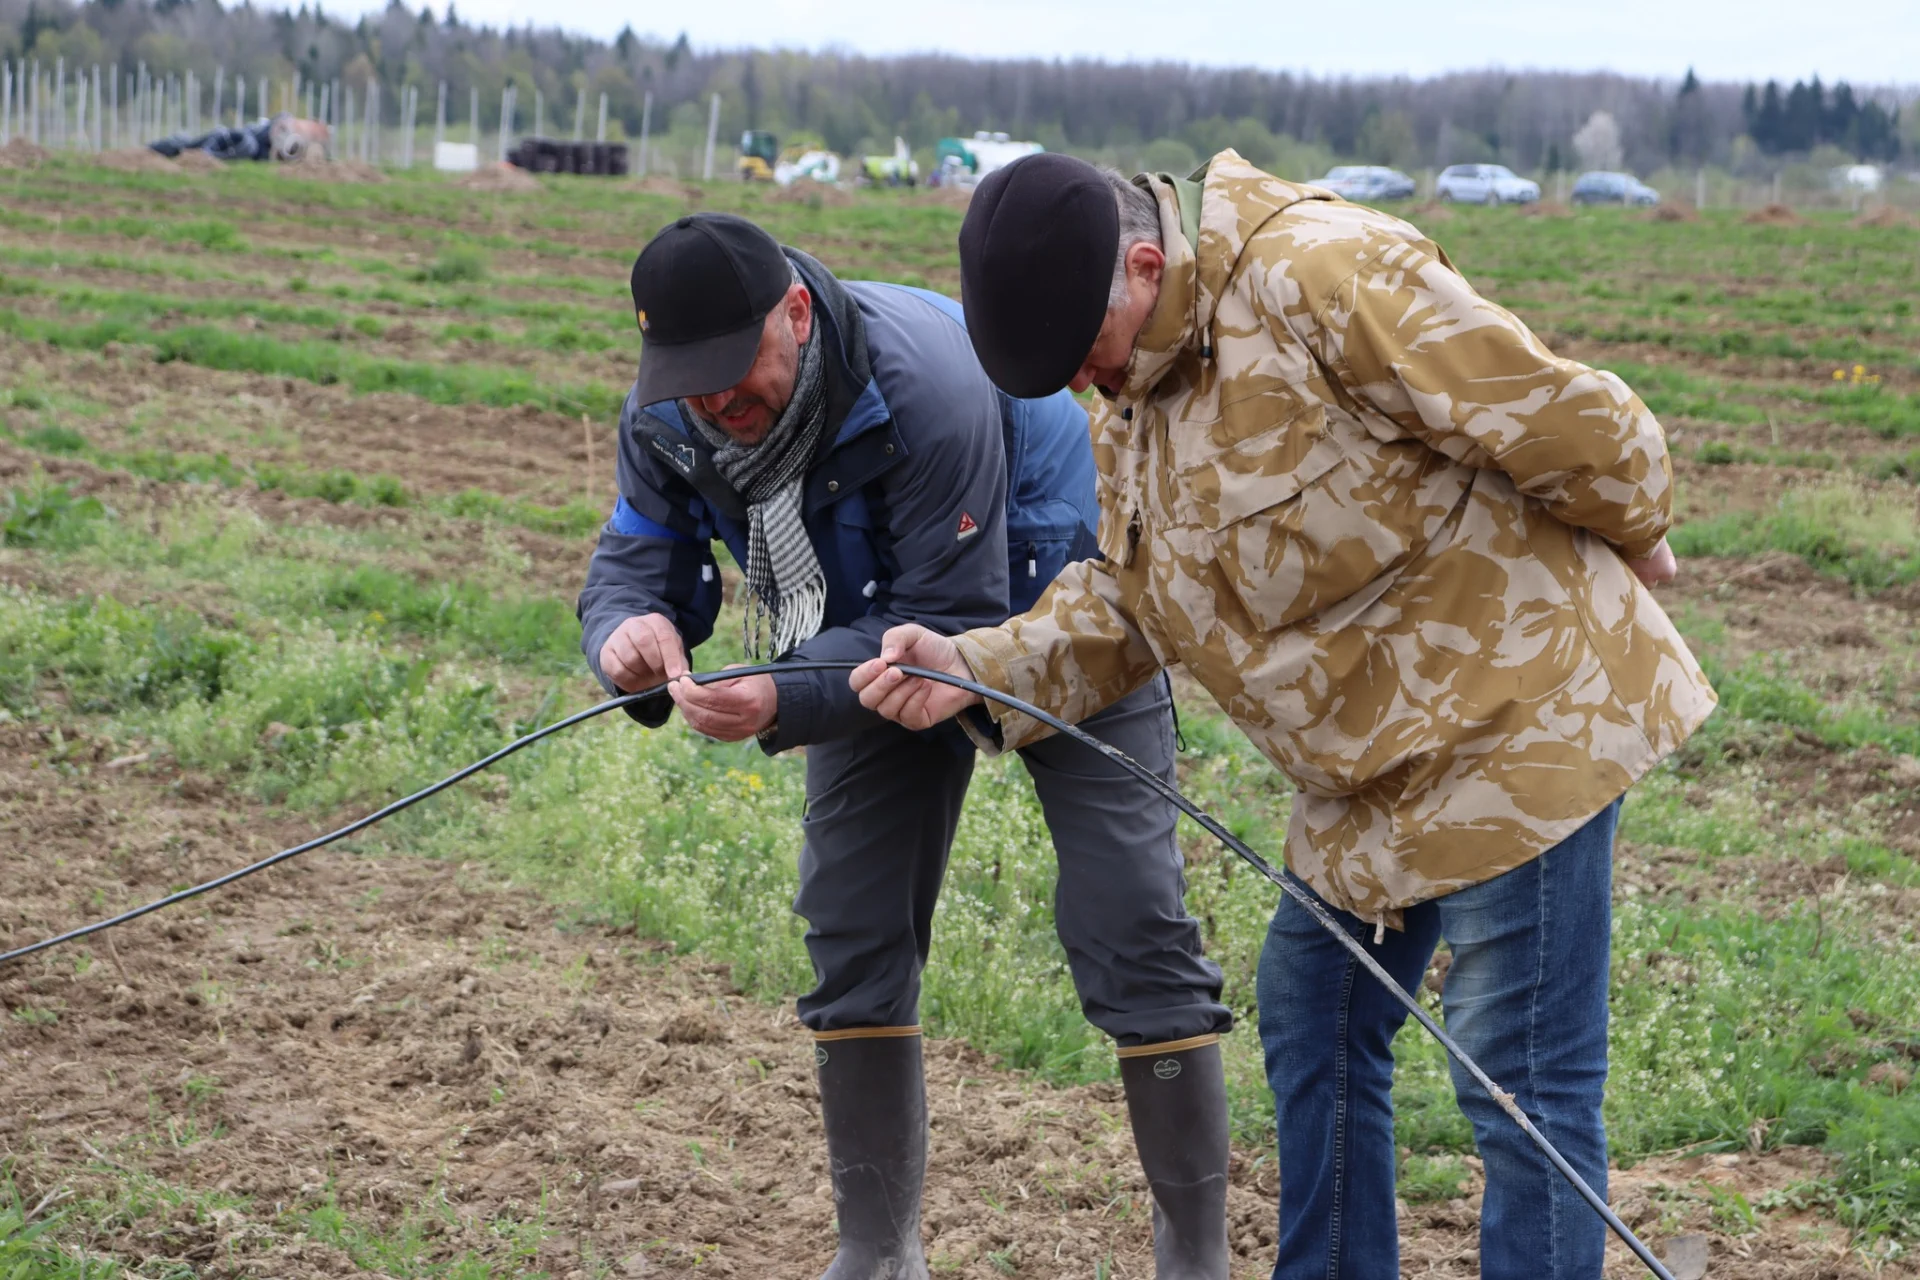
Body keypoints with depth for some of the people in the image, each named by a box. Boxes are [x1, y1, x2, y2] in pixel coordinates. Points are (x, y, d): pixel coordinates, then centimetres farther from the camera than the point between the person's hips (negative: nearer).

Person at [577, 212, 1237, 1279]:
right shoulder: (666, 420, -20)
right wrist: (629, 632, -42)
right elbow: (637, 560, -16)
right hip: (882, 631, 6)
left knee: (1131, 928, -10)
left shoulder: (927, 387, -40)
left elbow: (951, 623, -37)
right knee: (853, 931, 1)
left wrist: (787, 704, -51)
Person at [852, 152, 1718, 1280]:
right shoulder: (1135, 397, 8)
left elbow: (1557, 418, -21)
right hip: (1373, 768, 10)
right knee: (1314, 1031, 16)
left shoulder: (1323, 273, -24)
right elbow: (1124, 602, 10)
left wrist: (1635, 537, -3)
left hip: (1513, 714, -9)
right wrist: (973, 670, -6)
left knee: (1524, 1082, -4)